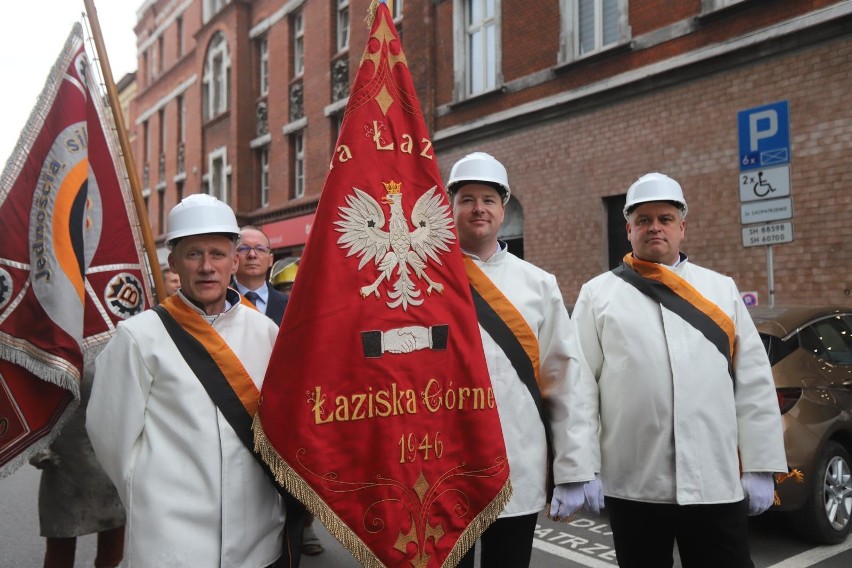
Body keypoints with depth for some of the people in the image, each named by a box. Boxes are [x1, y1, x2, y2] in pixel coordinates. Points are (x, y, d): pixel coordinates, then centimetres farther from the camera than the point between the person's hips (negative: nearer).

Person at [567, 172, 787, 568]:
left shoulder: (721, 289, 9)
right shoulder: (598, 294, 3)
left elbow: (754, 383, 6)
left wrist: (759, 467, 2)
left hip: (716, 482, 1)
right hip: (632, 483, -1)